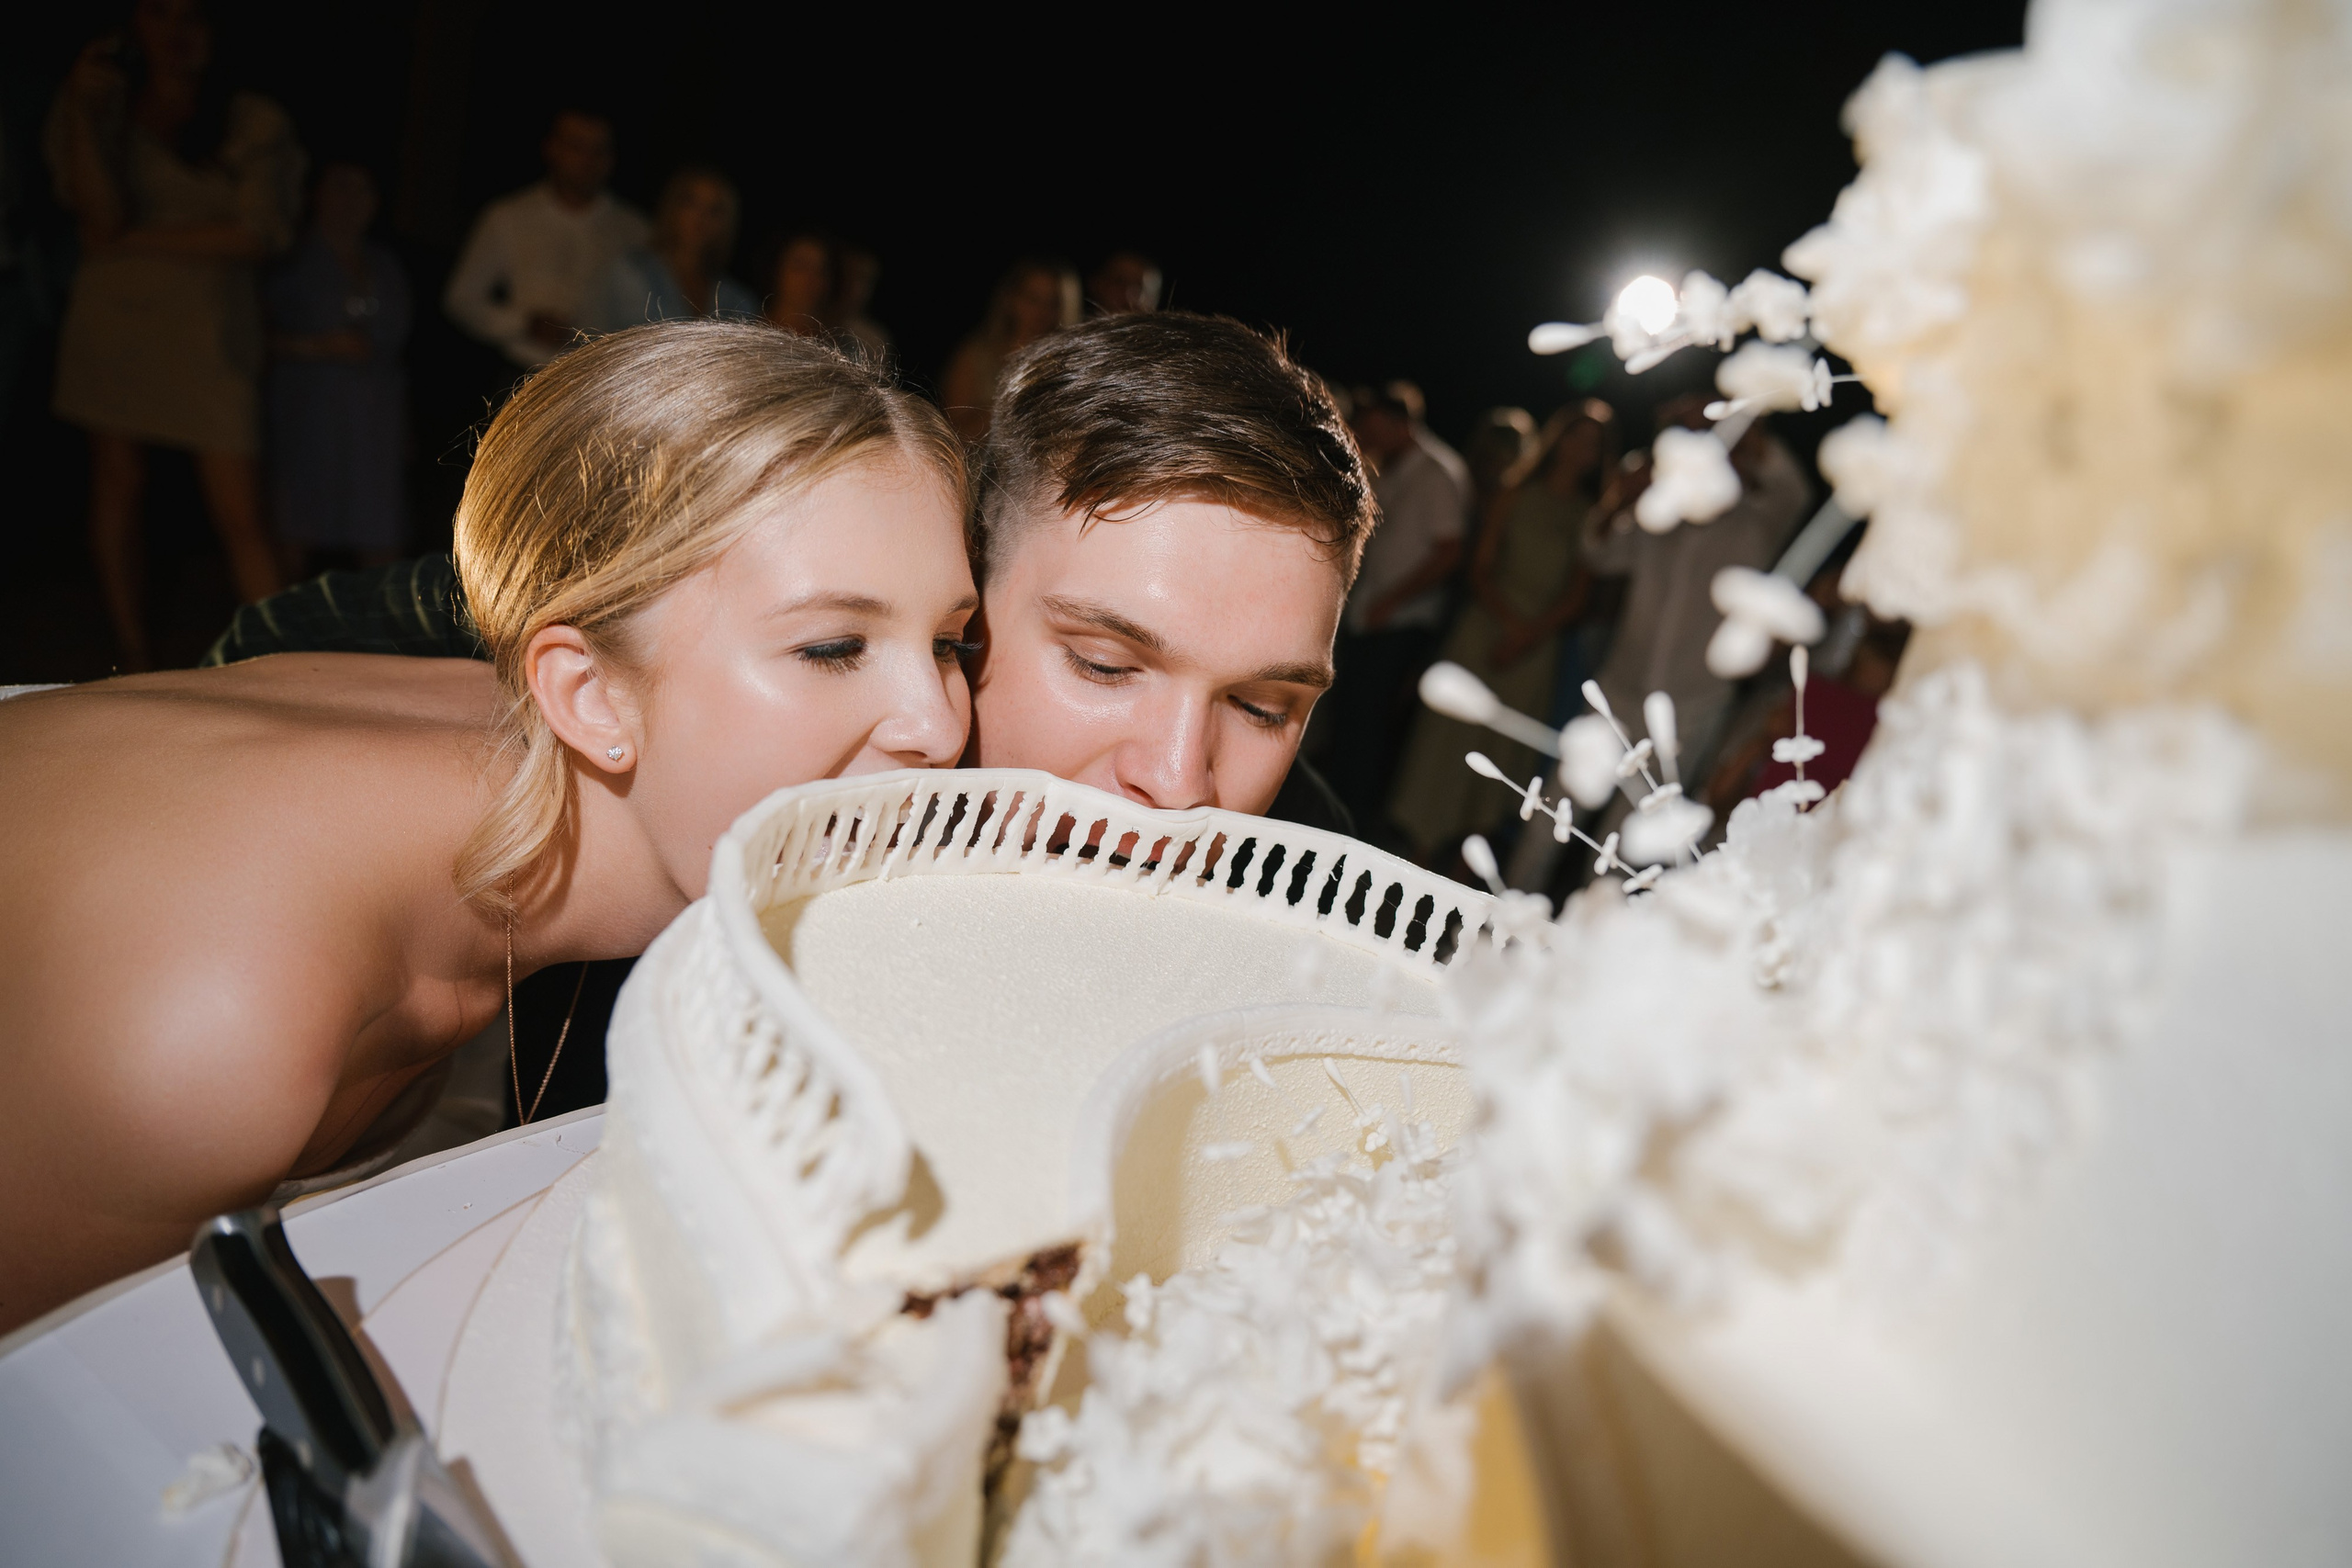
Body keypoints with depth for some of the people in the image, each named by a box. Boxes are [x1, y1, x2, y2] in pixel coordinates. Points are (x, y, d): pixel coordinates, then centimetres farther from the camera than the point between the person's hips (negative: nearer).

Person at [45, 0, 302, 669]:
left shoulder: (256, 124, 1)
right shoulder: (104, 110, 8)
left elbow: (256, 237, -10)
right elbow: (101, 217, -6)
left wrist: (134, 241, -7)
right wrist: (82, 112, -14)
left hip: (209, 332, -3)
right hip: (114, 319, 3)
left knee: (239, 517, -8)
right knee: (116, 488, 7)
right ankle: (132, 658, 17)